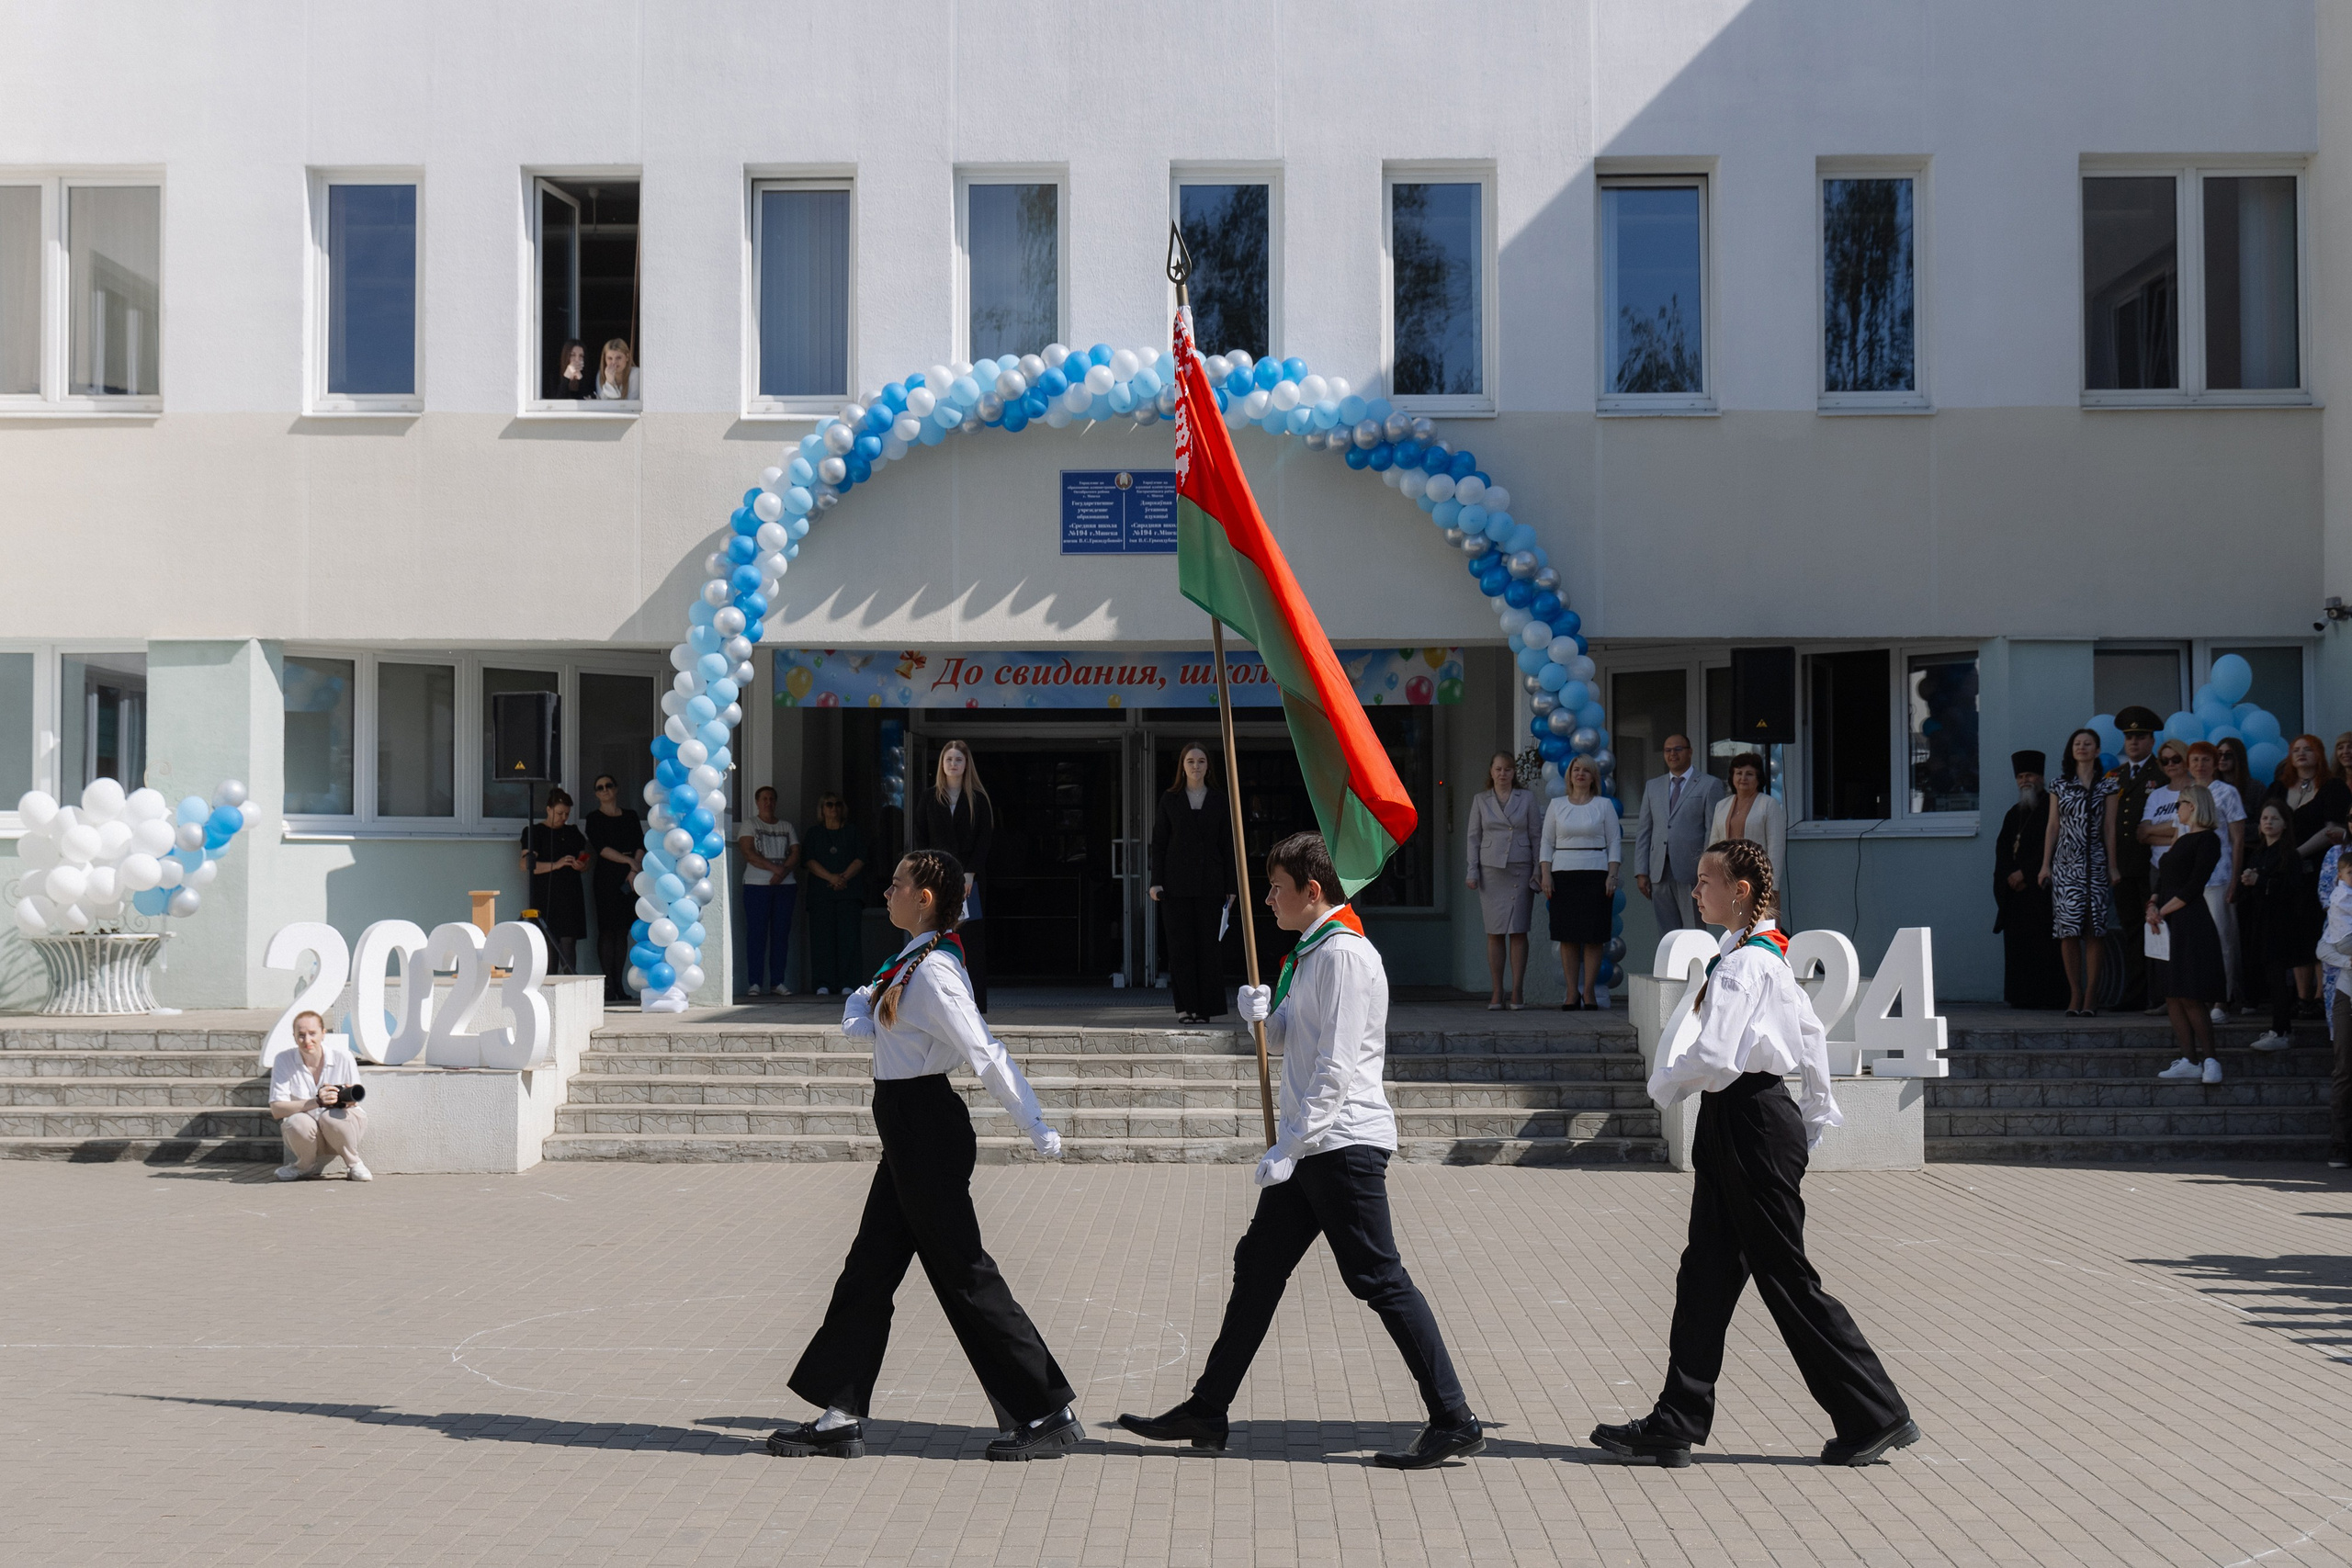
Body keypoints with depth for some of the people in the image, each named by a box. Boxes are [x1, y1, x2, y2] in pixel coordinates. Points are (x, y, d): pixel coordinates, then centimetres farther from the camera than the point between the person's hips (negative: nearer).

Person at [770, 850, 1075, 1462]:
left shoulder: (933, 974, -20)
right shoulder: (909, 963, 11)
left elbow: (986, 1055, -23)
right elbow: (859, 1025, 19)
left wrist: (1036, 1130, -24)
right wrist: (862, 1002, -3)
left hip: (925, 1129, -10)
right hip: (910, 1131, 10)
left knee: (962, 1274, -3)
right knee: (869, 1267, 13)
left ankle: (1049, 1415, 5)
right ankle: (841, 1416, 22)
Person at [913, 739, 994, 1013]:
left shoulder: (979, 800, 6)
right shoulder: (928, 798, 10)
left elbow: (985, 839, 1)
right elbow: (921, 839, 7)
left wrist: (970, 874, -9)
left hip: (970, 879, -1)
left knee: (972, 940, -3)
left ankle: (977, 1004, -1)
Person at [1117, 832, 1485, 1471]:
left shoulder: (1345, 954, -14)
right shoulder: (1310, 952, 17)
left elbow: (1336, 1069, -20)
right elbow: (1288, 1043, 22)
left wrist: (1288, 1148, -19)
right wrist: (1262, 1013, 0)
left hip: (1343, 1142, -10)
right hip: (1311, 1147, 10)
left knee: (1379, 1280, -8)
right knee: (1257, 1266, 12)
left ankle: (1454, 1421, -2)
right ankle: (1206, 1413, 19)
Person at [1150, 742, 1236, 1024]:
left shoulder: (1219, 800, 8)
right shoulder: (1170, 799, 8)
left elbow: (1227, 845, 8)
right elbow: (1158, 842, 6)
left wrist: (1230, 886, 2)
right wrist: (1156, 881, -3)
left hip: (1210, 884, 0)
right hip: (1176, 884, 0)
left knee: (1209, 945, -1)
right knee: (1180, 945, -1)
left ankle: (1205, 1008, 4)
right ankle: (1185, 1007, 3)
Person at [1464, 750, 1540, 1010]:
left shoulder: (1527, 798, 6)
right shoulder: (1480, 800, 9)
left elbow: (1536, 835, 5)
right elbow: (1474, 837, 8)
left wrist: (1538, 870, -2)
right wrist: (1472, 871, -1)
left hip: (1520, 869, -1)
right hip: (1491, 869, 1)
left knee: (1518, 930, -4)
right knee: (1495, 932, 0)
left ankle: (1517, 992, -1)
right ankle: (1496, 994, 2)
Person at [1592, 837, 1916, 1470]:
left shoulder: (1741, 965, -19)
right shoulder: (1768, 954, 12)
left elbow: (1715, 1058, -27)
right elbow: (1811, 1034, 20)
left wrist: (1666, 1081, -8)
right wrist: (1817, 1112, 27)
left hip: (1751, 1125, -10)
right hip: (1731, 1127, 10)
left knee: (1786, 1279, 0)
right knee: (1705, 1275, 10)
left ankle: (1877, 1415, 11)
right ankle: (1676, 1424, 14)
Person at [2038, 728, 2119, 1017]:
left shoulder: (2107, 785, 7)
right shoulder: (2061, 785, 11)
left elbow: (2110, 828, 5)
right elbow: (2053, 826, 11)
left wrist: (2113, 866, 0)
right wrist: (2045, 864, 5)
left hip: (2095, 863, -1)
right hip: (2065, 863, 1)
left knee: (2094, 929, -5)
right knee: (2069, 929, -4)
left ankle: (2091, 996, -1)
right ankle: (2075, 994, 1)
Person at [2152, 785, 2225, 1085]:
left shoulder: (2207, 839, -6)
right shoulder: (2179, 840, 20)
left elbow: (2194, 886, -13)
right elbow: (2162, 880, 17)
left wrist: (2163, 911, -11)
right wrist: (2152, 905, -1)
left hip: (2190, 922, -9)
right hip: (2169, 925, 9)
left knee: (2191, 997, -11)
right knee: (2174, 997, 5)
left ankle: (2211, 1059, -5)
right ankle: (2189, 1062, 6)